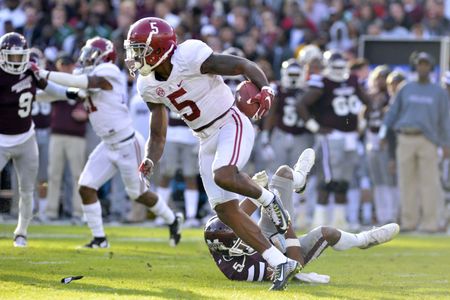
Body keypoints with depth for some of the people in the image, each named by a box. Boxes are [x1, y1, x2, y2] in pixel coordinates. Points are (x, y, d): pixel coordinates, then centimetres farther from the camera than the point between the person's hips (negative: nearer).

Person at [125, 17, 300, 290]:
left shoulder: (190, 58, -21)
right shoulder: (149, 86, 1)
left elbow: (243, 65, -17)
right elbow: (158, 135, 9)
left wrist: (265, 89, -35)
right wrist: (150, 161, -10)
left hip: (232, 125, -7)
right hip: (207, 141, 7)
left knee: (223, 176, -35)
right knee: (225, 209, -2)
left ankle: (268, 199, -4)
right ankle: (281, 263, 2)